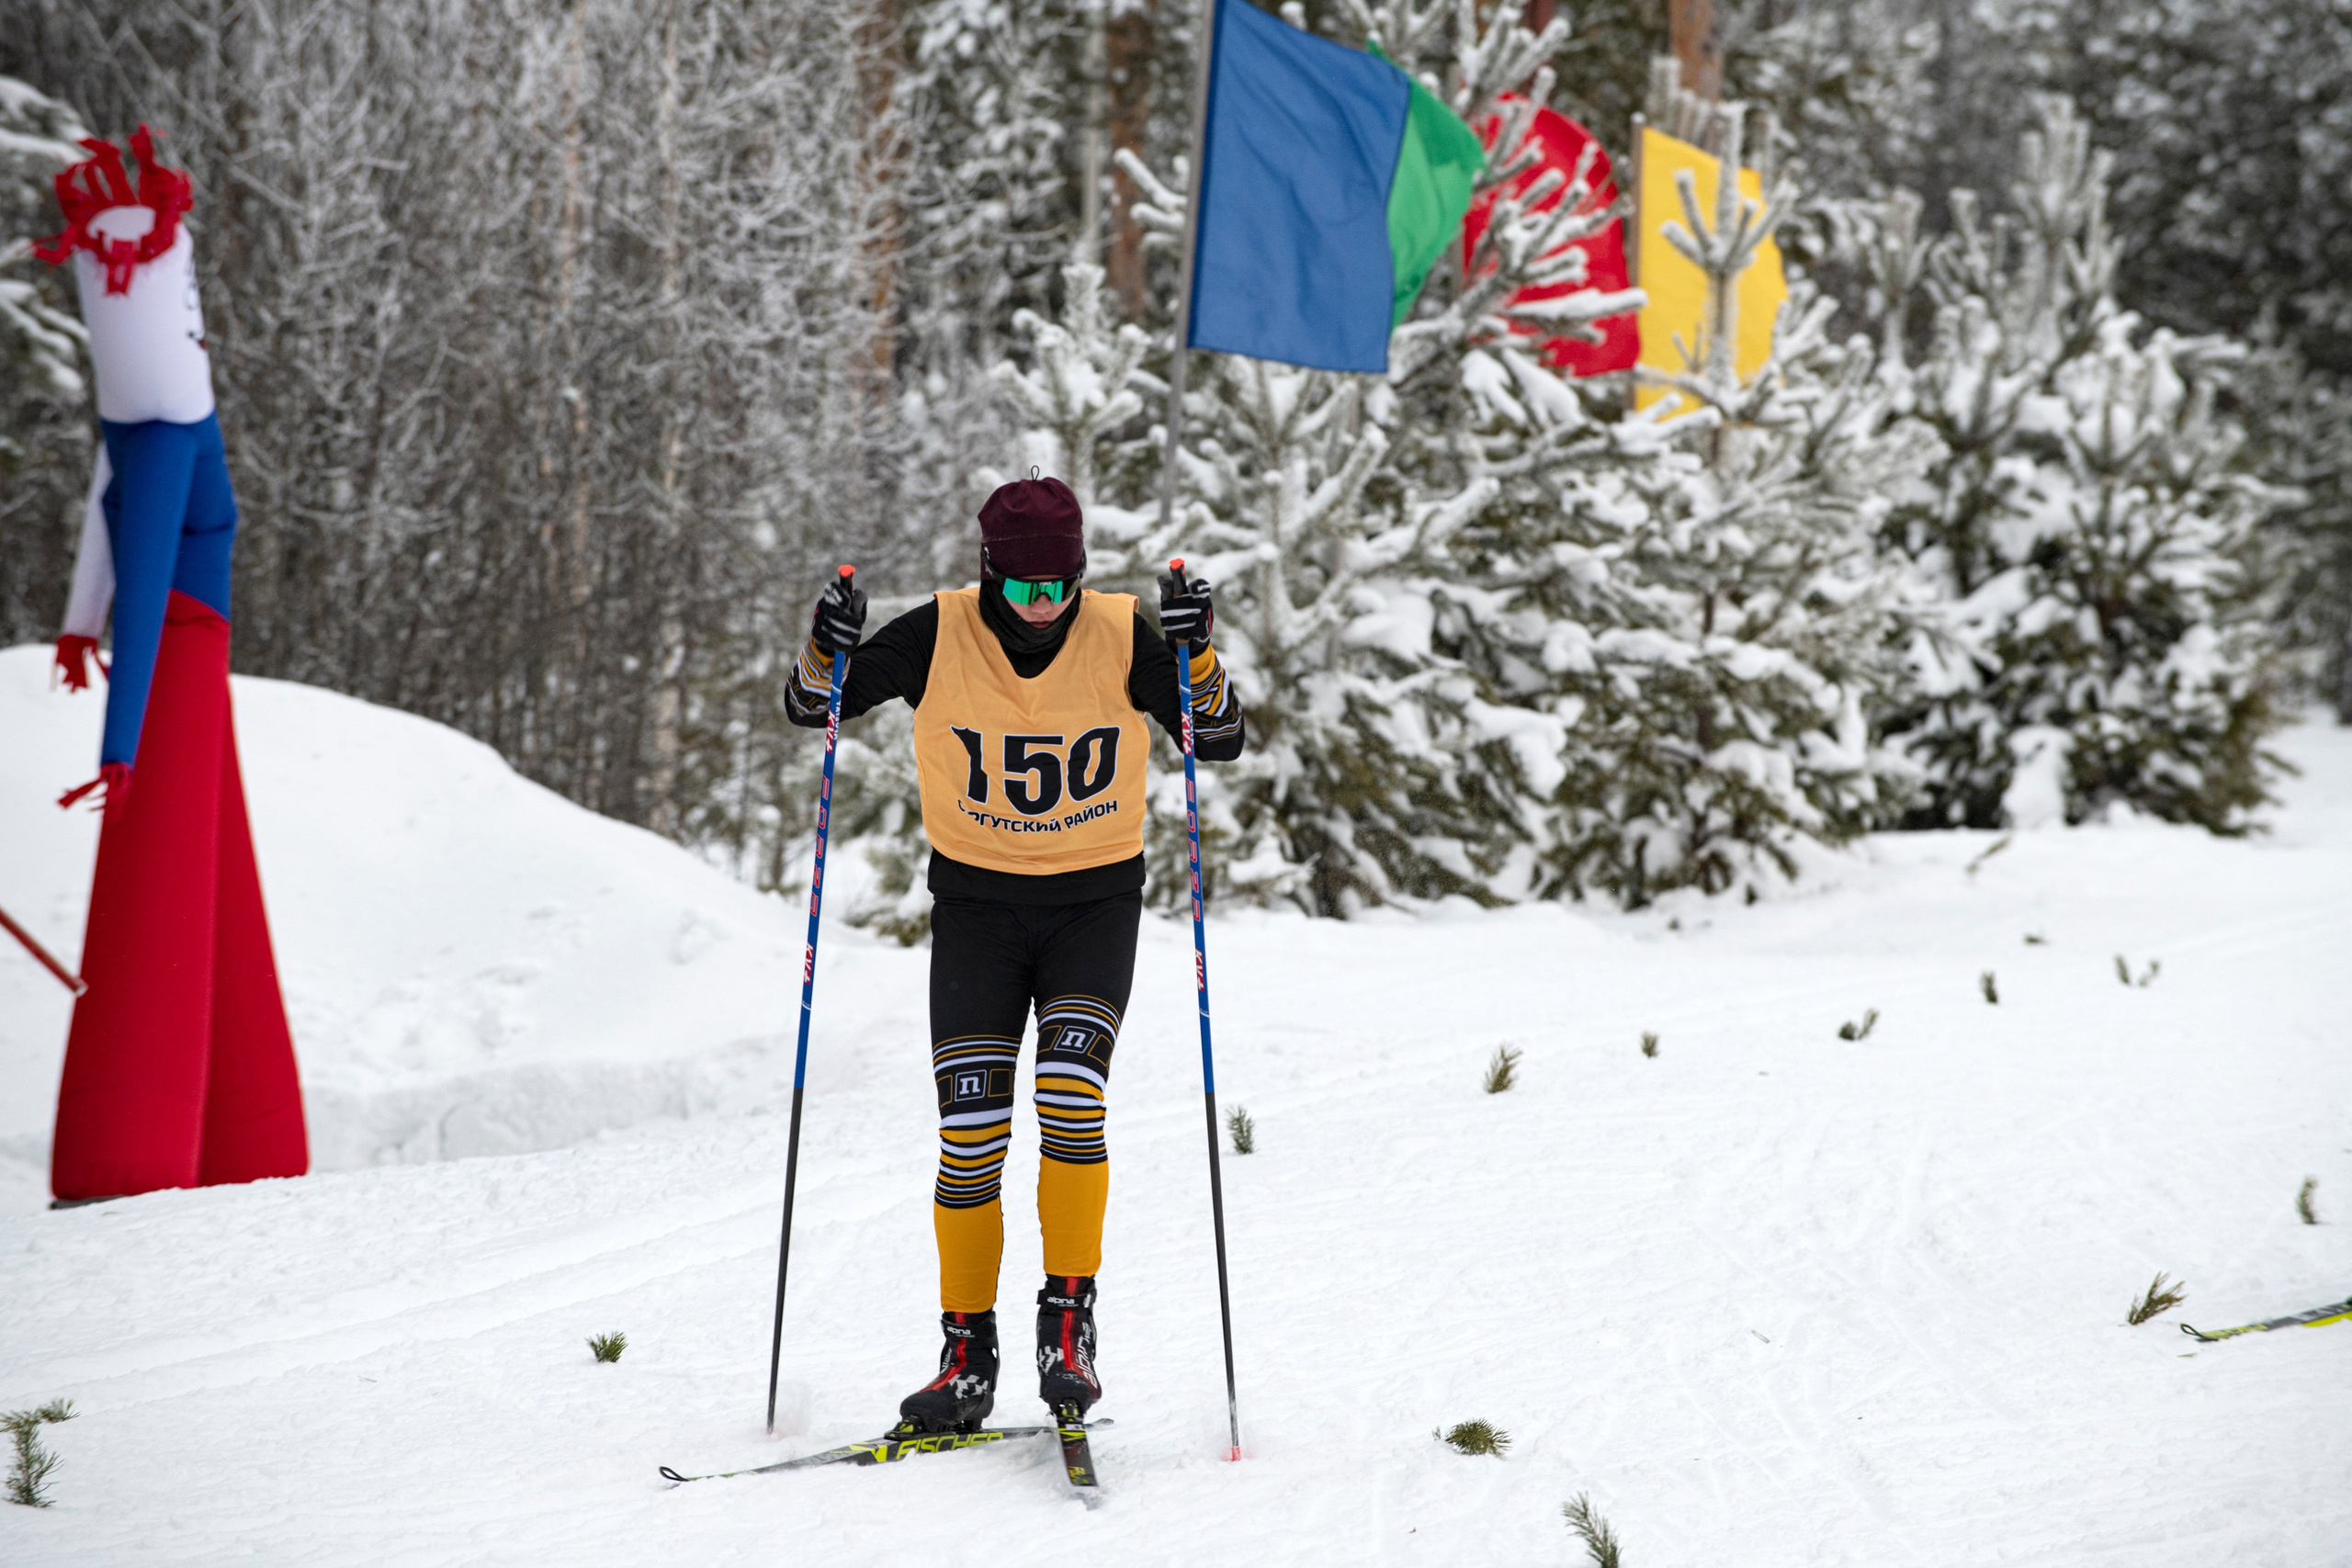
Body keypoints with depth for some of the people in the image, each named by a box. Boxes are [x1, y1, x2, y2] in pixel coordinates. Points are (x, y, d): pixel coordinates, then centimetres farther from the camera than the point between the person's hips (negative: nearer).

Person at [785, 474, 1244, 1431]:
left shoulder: (1121, 637, -11)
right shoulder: (938, 636, -10)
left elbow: (1221, 744, -7)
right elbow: (810, 711, -2)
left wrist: (1196, 654, -24)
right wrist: (829, 649, -23)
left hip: (1095, 901, -1)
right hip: (976, 902, 1)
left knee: (1071, 1095, -22)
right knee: (969, 1133, -6)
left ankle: (1068, 1320, -10)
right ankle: (967, 1358, 4)